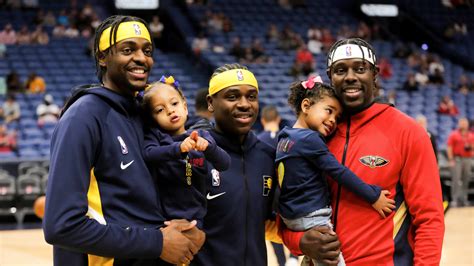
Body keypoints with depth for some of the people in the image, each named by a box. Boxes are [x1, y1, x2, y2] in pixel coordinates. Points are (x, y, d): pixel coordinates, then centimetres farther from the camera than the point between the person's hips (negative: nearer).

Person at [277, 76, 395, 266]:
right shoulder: (310, 139, -18)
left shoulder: (285, 137, 9)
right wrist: (373, 196, -14)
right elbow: (339, 173, -18)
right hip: (312, 218, -9)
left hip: (290, 216, 9)